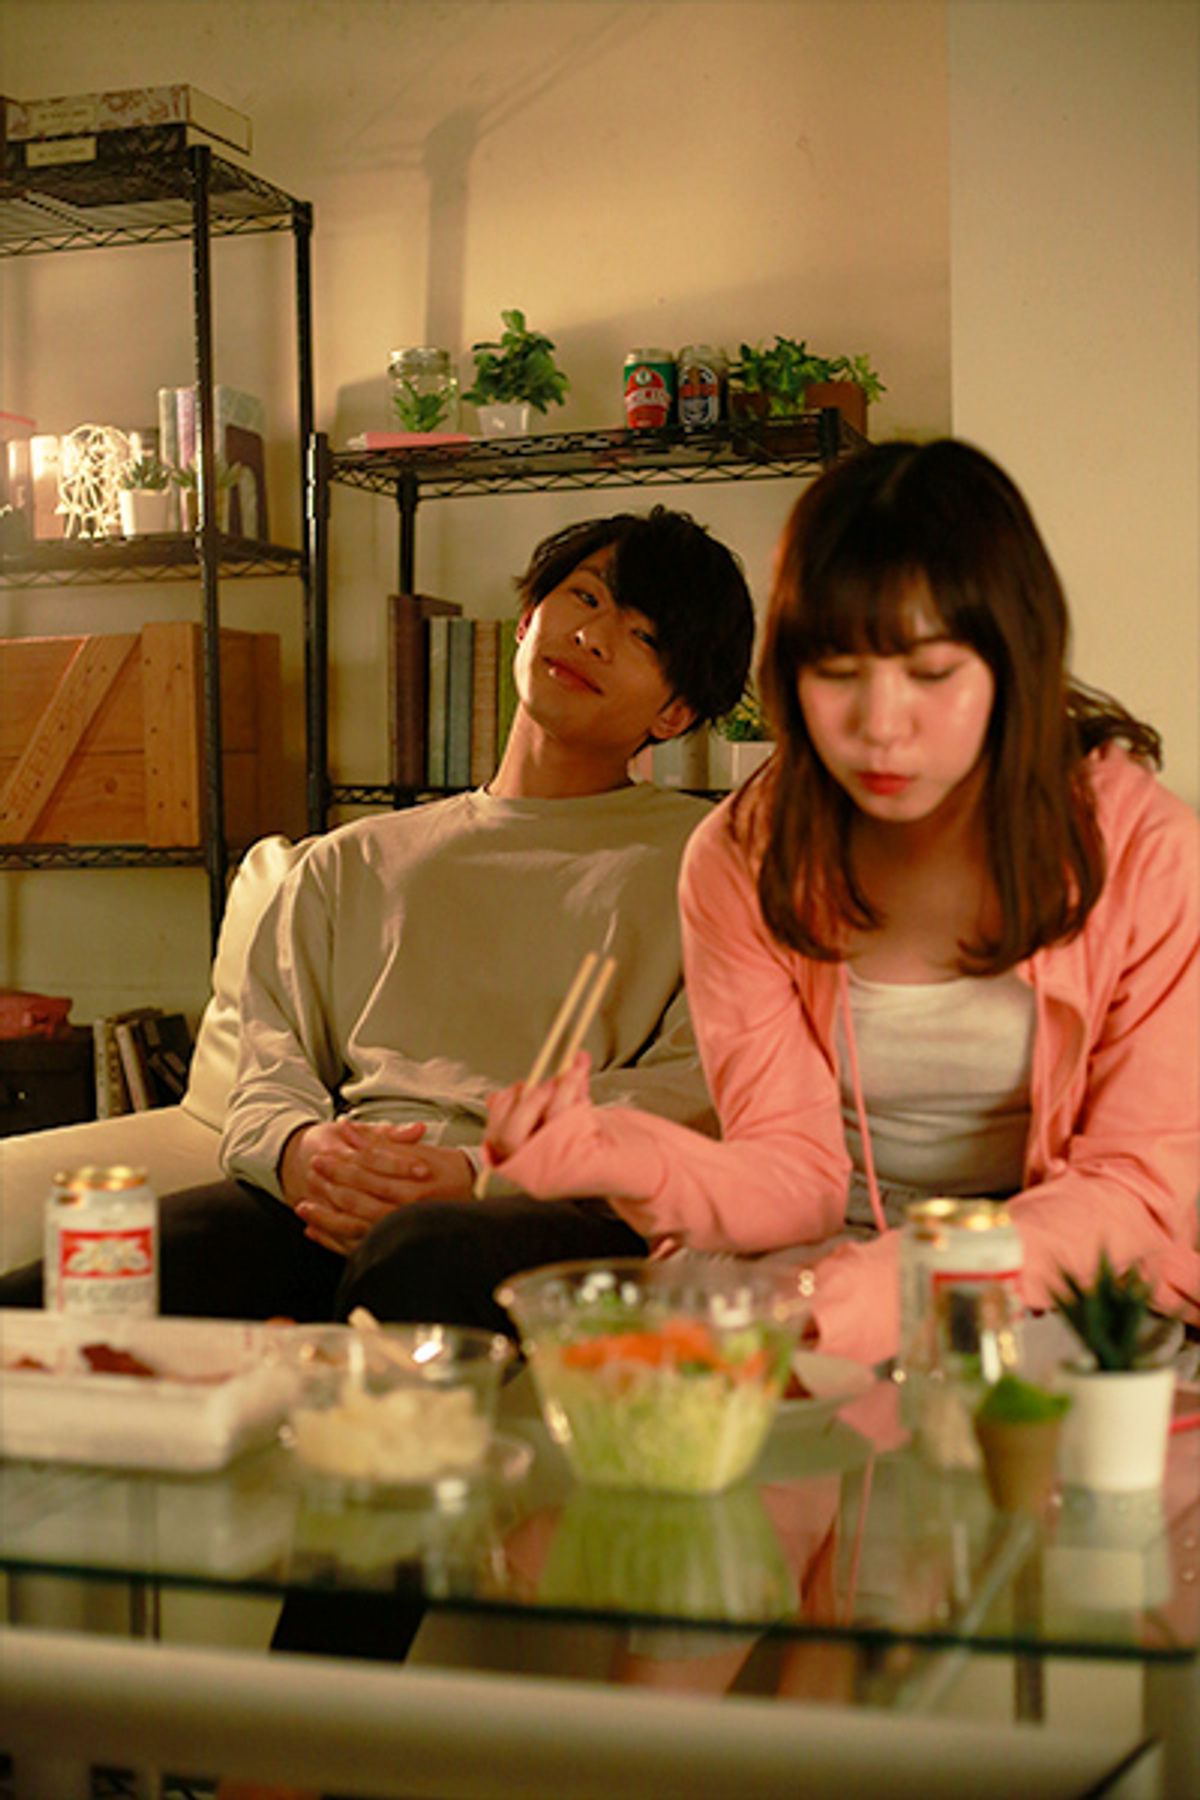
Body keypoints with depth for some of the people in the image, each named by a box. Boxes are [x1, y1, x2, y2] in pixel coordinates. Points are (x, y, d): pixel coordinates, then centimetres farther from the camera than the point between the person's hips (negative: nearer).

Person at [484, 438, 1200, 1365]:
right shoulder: (742, 860, -2)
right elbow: (797, 1170, -5)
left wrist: (900, 1290, -29)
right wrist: (635, 1163, -29)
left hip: (1063, 1285, 0)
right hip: (830, 1271, 1)